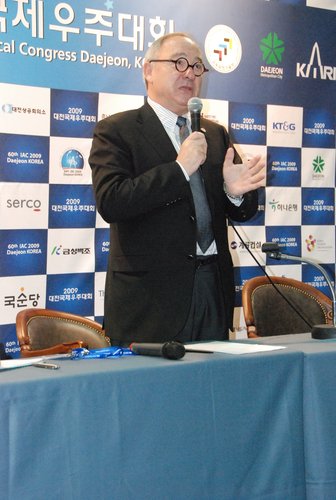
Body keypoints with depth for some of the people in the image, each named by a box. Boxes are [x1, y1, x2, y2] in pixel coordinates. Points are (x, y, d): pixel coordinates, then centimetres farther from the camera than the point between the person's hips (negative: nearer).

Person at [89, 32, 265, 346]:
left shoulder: (216, 134, 16)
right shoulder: (116, 131, -1)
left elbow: (243, 212, 14)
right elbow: (110, 202, -16)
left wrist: (236, 192, -10)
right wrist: (180, 169, -18)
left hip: (214, 288, 5)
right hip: (151, 296, -5)